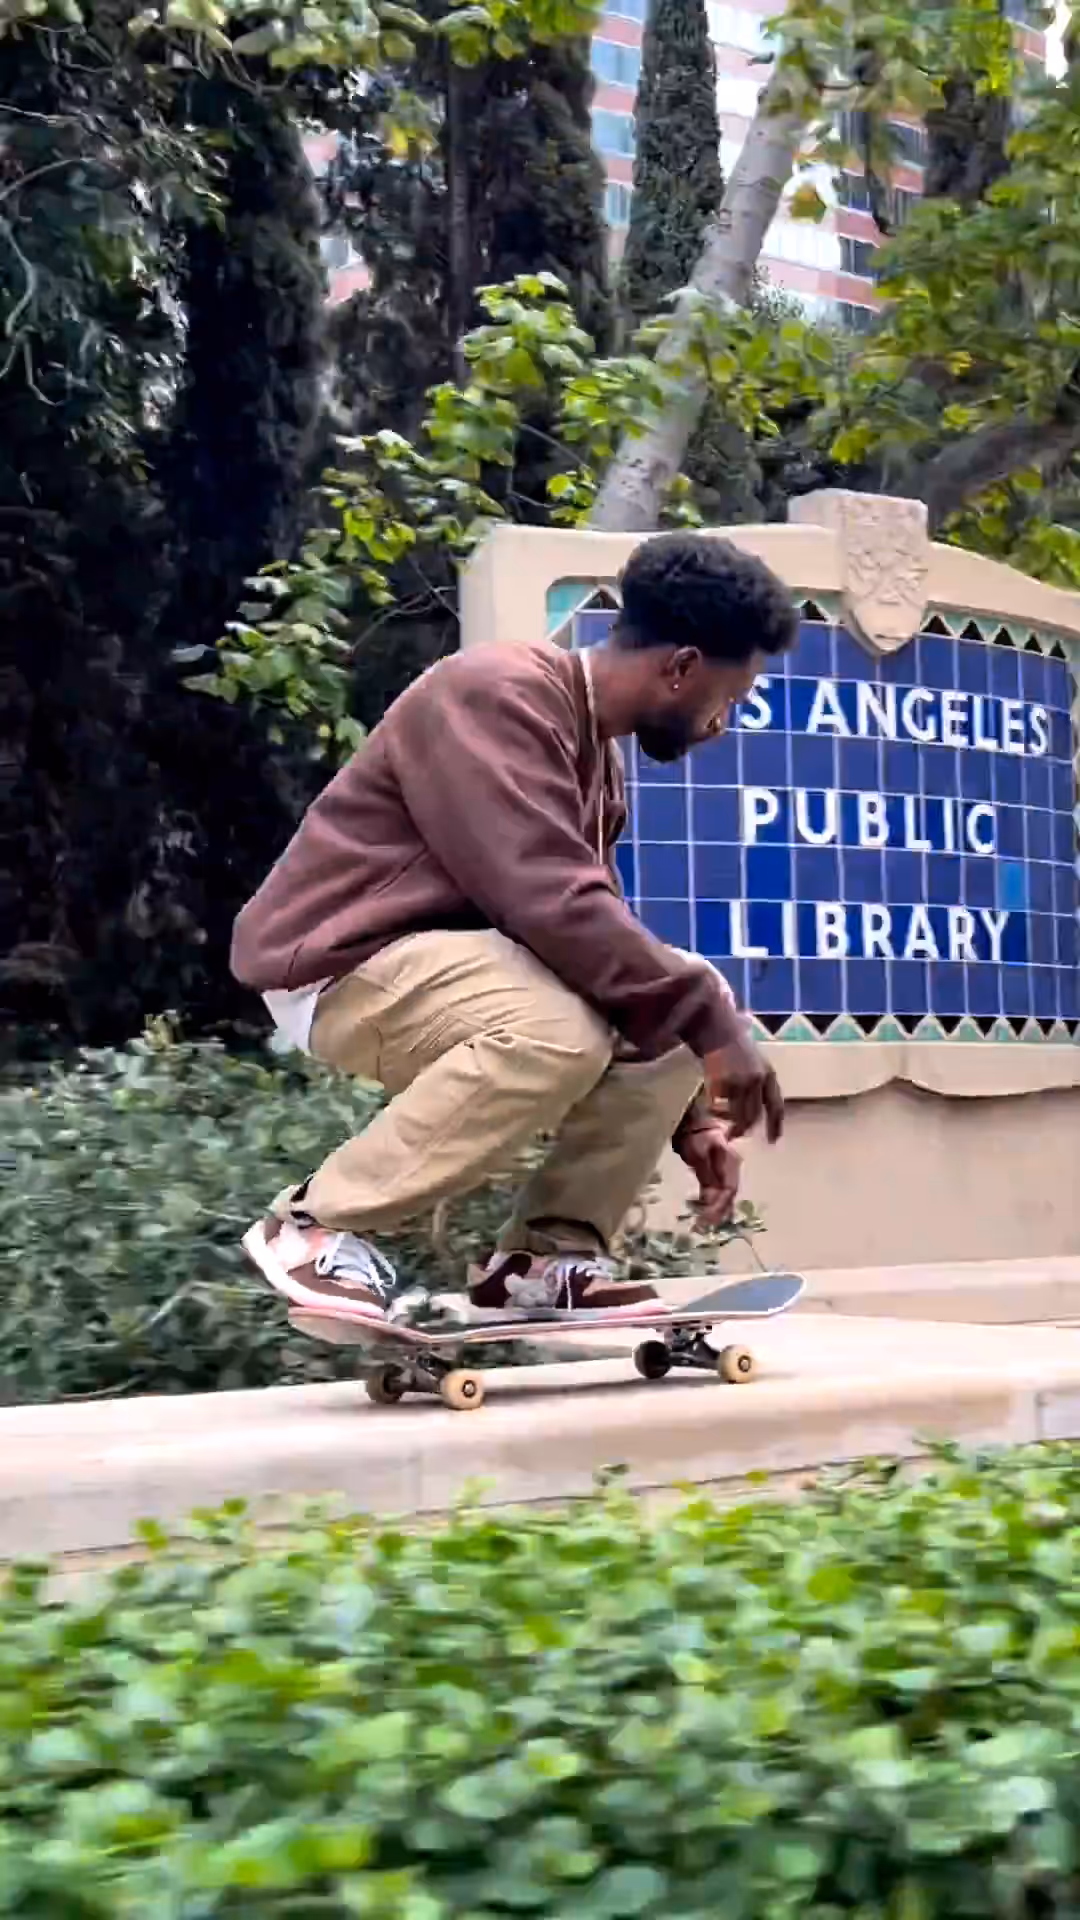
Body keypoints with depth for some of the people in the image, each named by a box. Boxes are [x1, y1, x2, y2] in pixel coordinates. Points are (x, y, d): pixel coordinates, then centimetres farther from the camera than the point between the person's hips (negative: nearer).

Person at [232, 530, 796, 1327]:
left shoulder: (598, 755, 10)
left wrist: (690, 1114, 7)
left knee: (670, 1031, 0)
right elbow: (553, 907, -30)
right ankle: (322, 1226, -19)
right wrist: (710, 1015, -24)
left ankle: (548, 1255, 1)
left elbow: (598, 927, 13)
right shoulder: (500, 698, -20)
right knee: (558, 1033, -34)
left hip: (457, 956, 9)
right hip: (342, 961, -9)